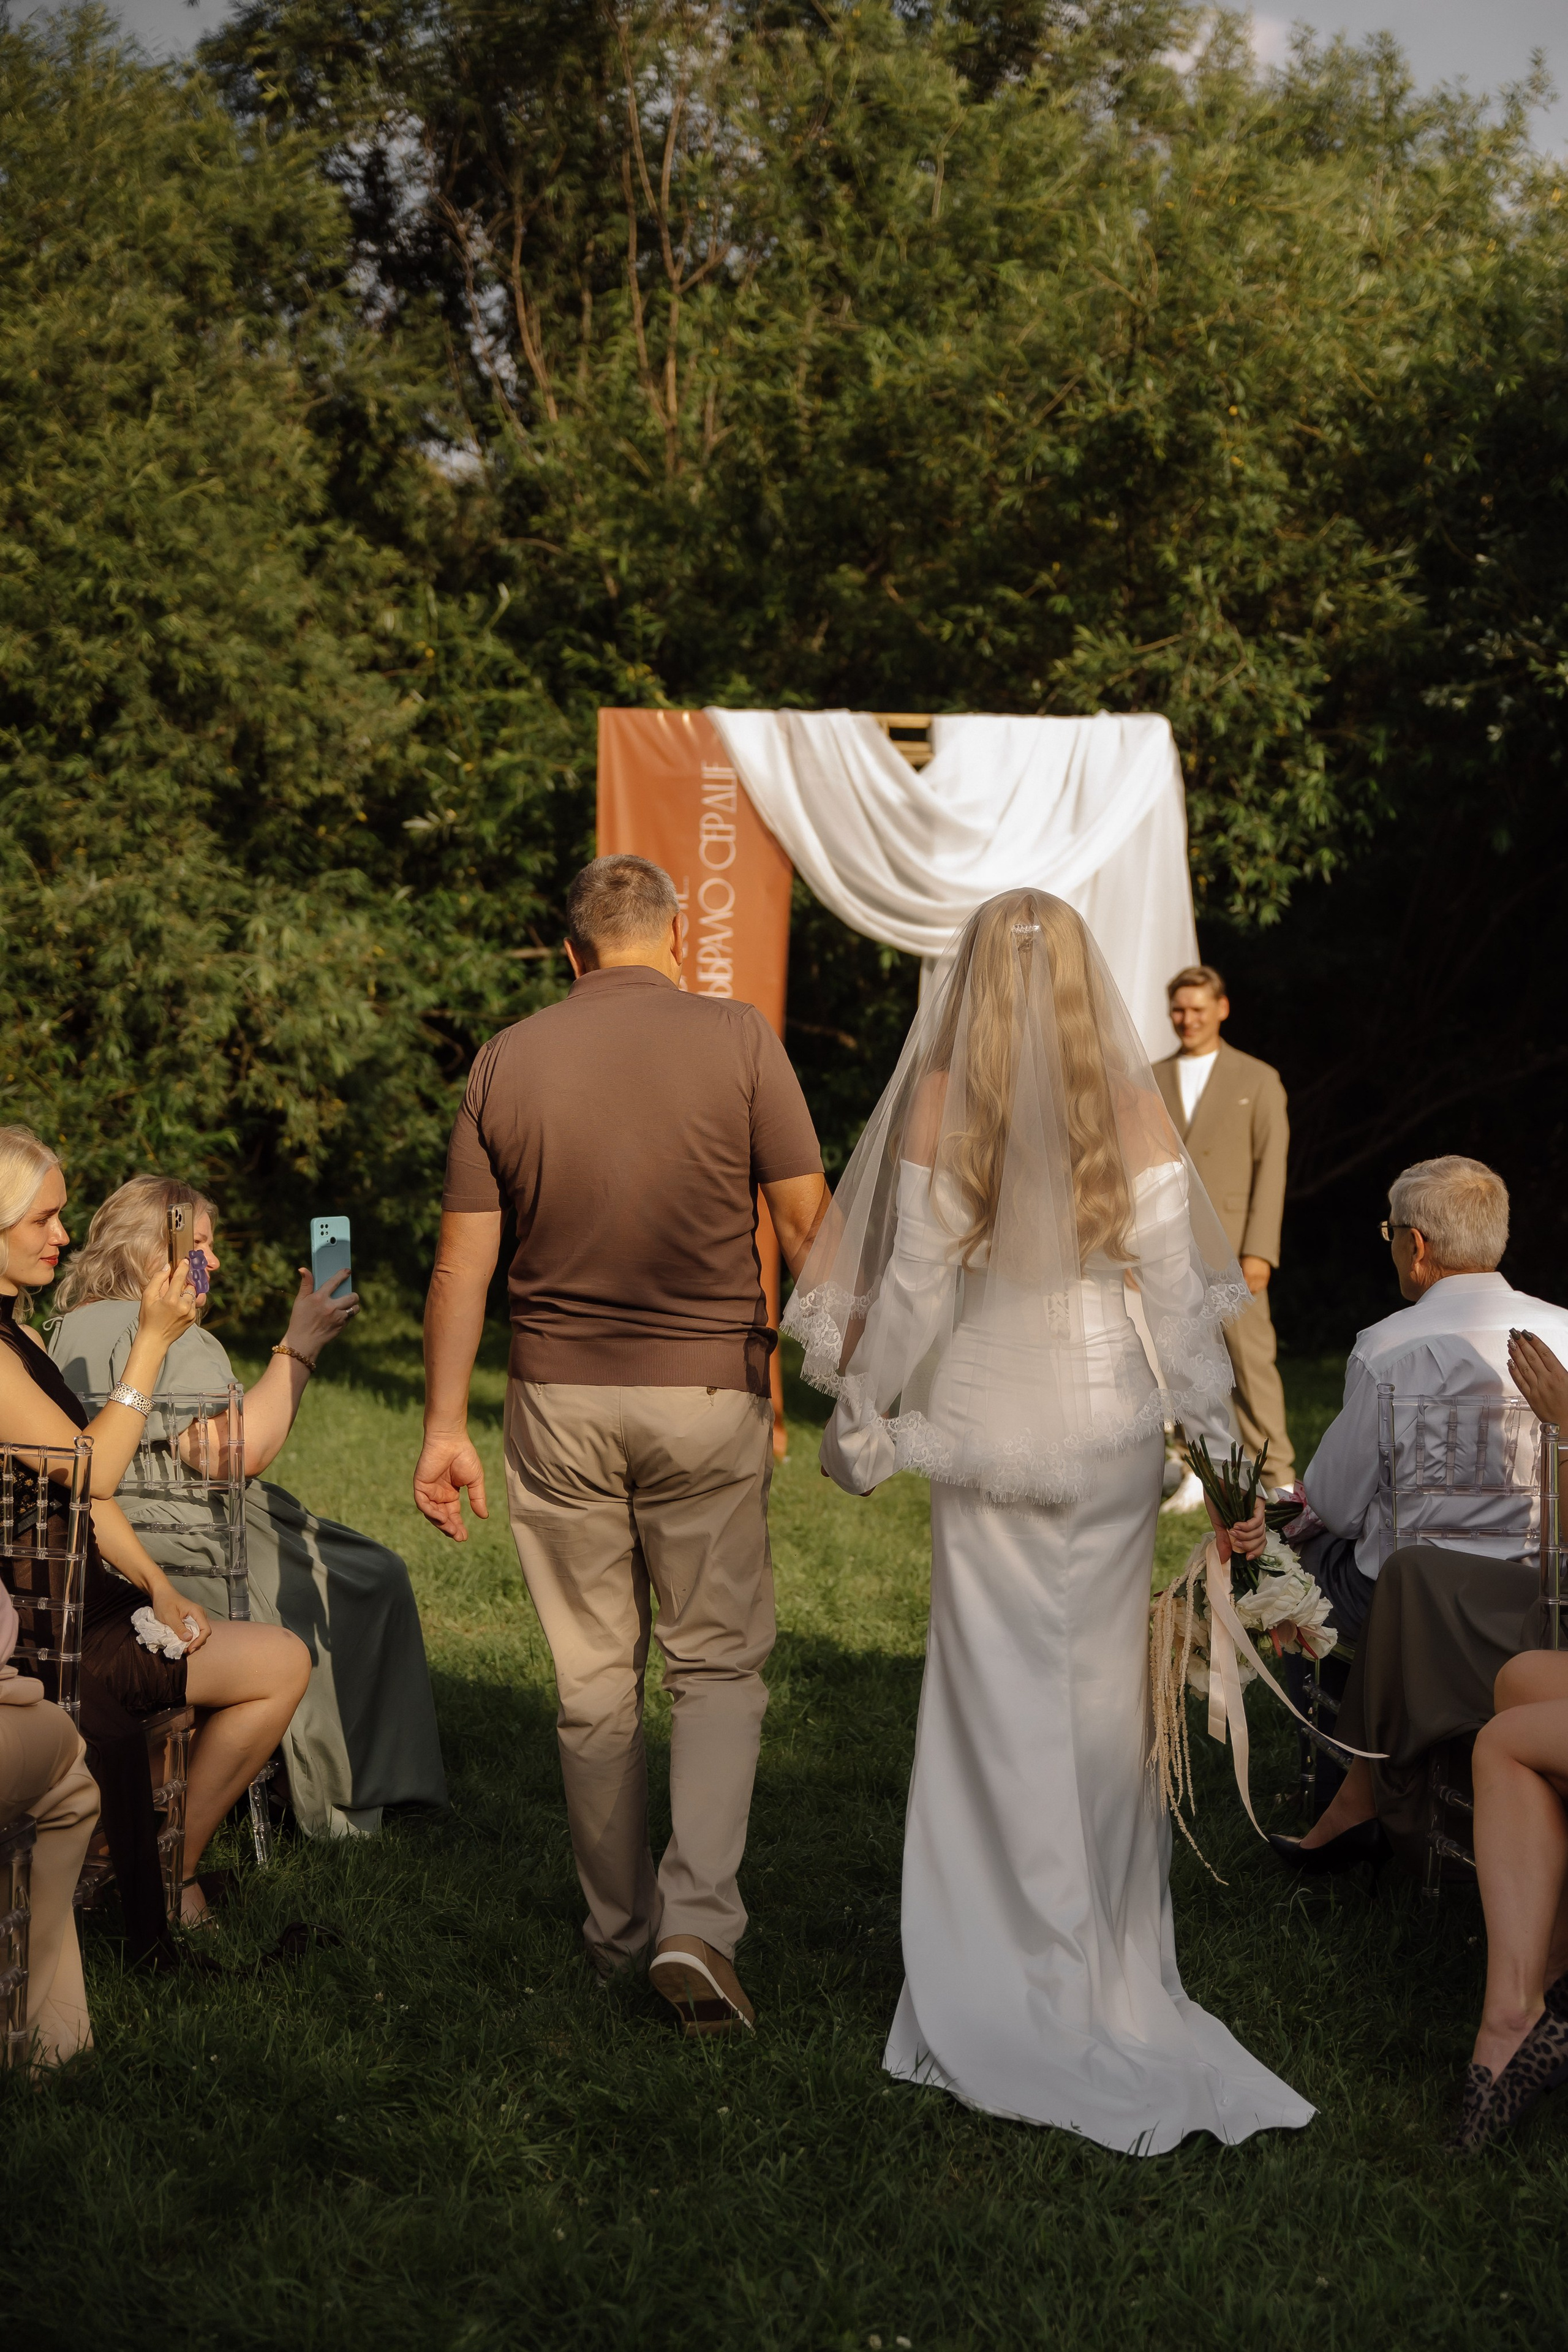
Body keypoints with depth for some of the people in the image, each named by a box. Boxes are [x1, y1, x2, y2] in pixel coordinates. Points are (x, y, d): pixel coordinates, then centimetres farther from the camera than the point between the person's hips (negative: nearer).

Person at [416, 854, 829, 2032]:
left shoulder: (507, 1060, 2)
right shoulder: (737, 1039, -4)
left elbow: (463, 1261, 1)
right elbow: (808, 1228, -6)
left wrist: (446, 1427, 6)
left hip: (560, 1400, 2)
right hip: (707, 1395, -2)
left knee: (595, 1680, 13)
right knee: (719, 1666, 9)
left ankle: (619, 1930, 24)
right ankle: (698, 1922, -6)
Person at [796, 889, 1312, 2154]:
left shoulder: (938, 1104, -7)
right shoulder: (1135, 1105, -4)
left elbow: (915, 1286, -4)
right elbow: (1177, 1294, -4)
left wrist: (864, 1417, 8)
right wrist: (1226, 1455, 4)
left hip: (986, 1423, -1)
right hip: (1114, 1423, 1)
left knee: (1000, 1695, 5)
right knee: (1106, 1691, 11)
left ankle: (1015, 1982, 10)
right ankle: (1113, 1967, 19)